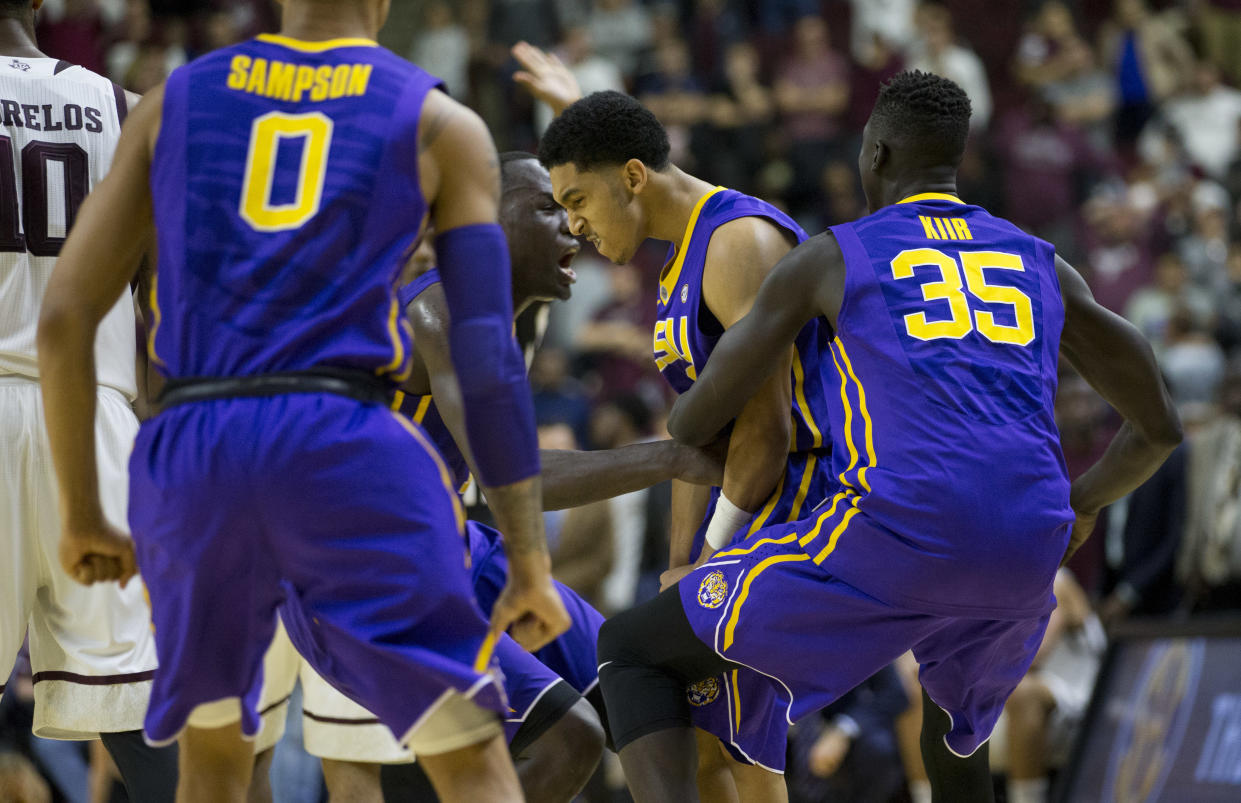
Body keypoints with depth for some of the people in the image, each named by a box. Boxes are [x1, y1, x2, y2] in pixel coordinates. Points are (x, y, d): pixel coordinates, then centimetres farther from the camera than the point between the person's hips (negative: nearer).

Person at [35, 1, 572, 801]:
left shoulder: (173, 102, 17)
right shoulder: (441, 127, 9)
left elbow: (64, 319, 13)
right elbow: (489, 360, 2)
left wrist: (80, 513, 22)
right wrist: (530, 561, 4)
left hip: (186, 449, 3)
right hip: (344, 450, -3)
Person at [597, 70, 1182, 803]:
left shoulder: (830, 259, 14)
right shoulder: (1045, 268, 24)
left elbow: (696, 422, 18)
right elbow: (1160, 427, 27)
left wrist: (684, 438, 44)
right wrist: (1082, 507, 47)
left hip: (895, 537, -5)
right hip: (1024, 565, 5)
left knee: (634, 651, 8)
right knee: (955, 730, 38)